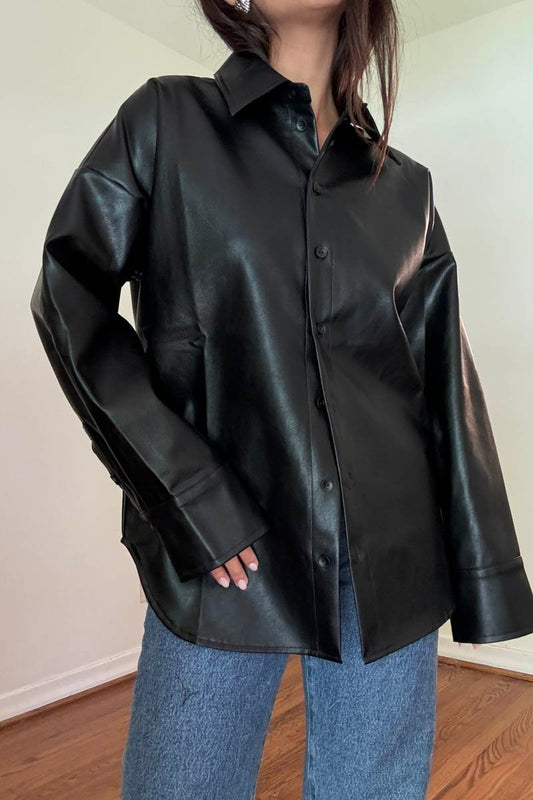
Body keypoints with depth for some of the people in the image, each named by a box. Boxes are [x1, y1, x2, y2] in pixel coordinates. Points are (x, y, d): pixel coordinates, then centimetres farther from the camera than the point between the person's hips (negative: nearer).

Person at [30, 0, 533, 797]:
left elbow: (450, 388, 7)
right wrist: (187, 494, -12)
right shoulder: (166, 121, 2)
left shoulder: (405, 186, 9)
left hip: (391, 558, 3)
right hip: (226, 553, -2)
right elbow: (69, 298, -3)